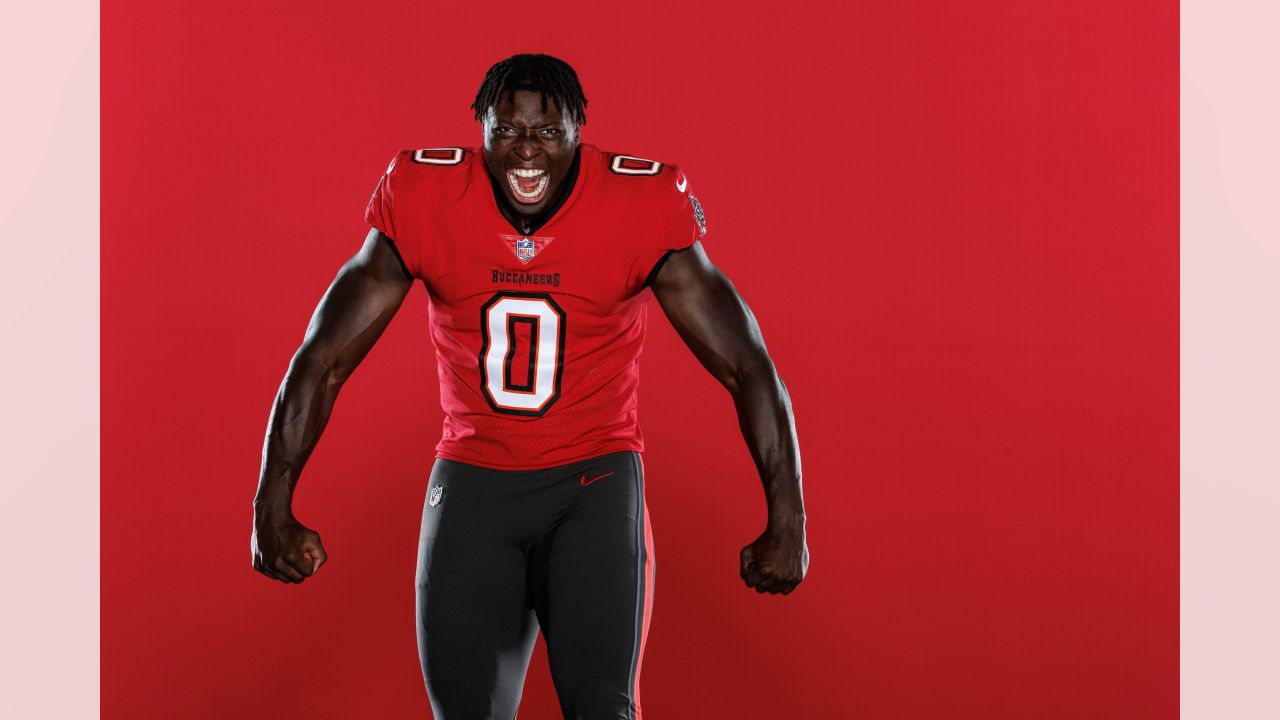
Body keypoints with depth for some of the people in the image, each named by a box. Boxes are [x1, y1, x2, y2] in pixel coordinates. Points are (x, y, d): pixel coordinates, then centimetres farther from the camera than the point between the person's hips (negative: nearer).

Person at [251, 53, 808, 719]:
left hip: (595, 475, -1)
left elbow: (748, 369, -8)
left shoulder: (640, 209, -13)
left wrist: (787, 523, -11)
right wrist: (272, 508, -5)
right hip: (473, 477, 2)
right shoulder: (423, 201, -10)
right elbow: (322, 361, -3)